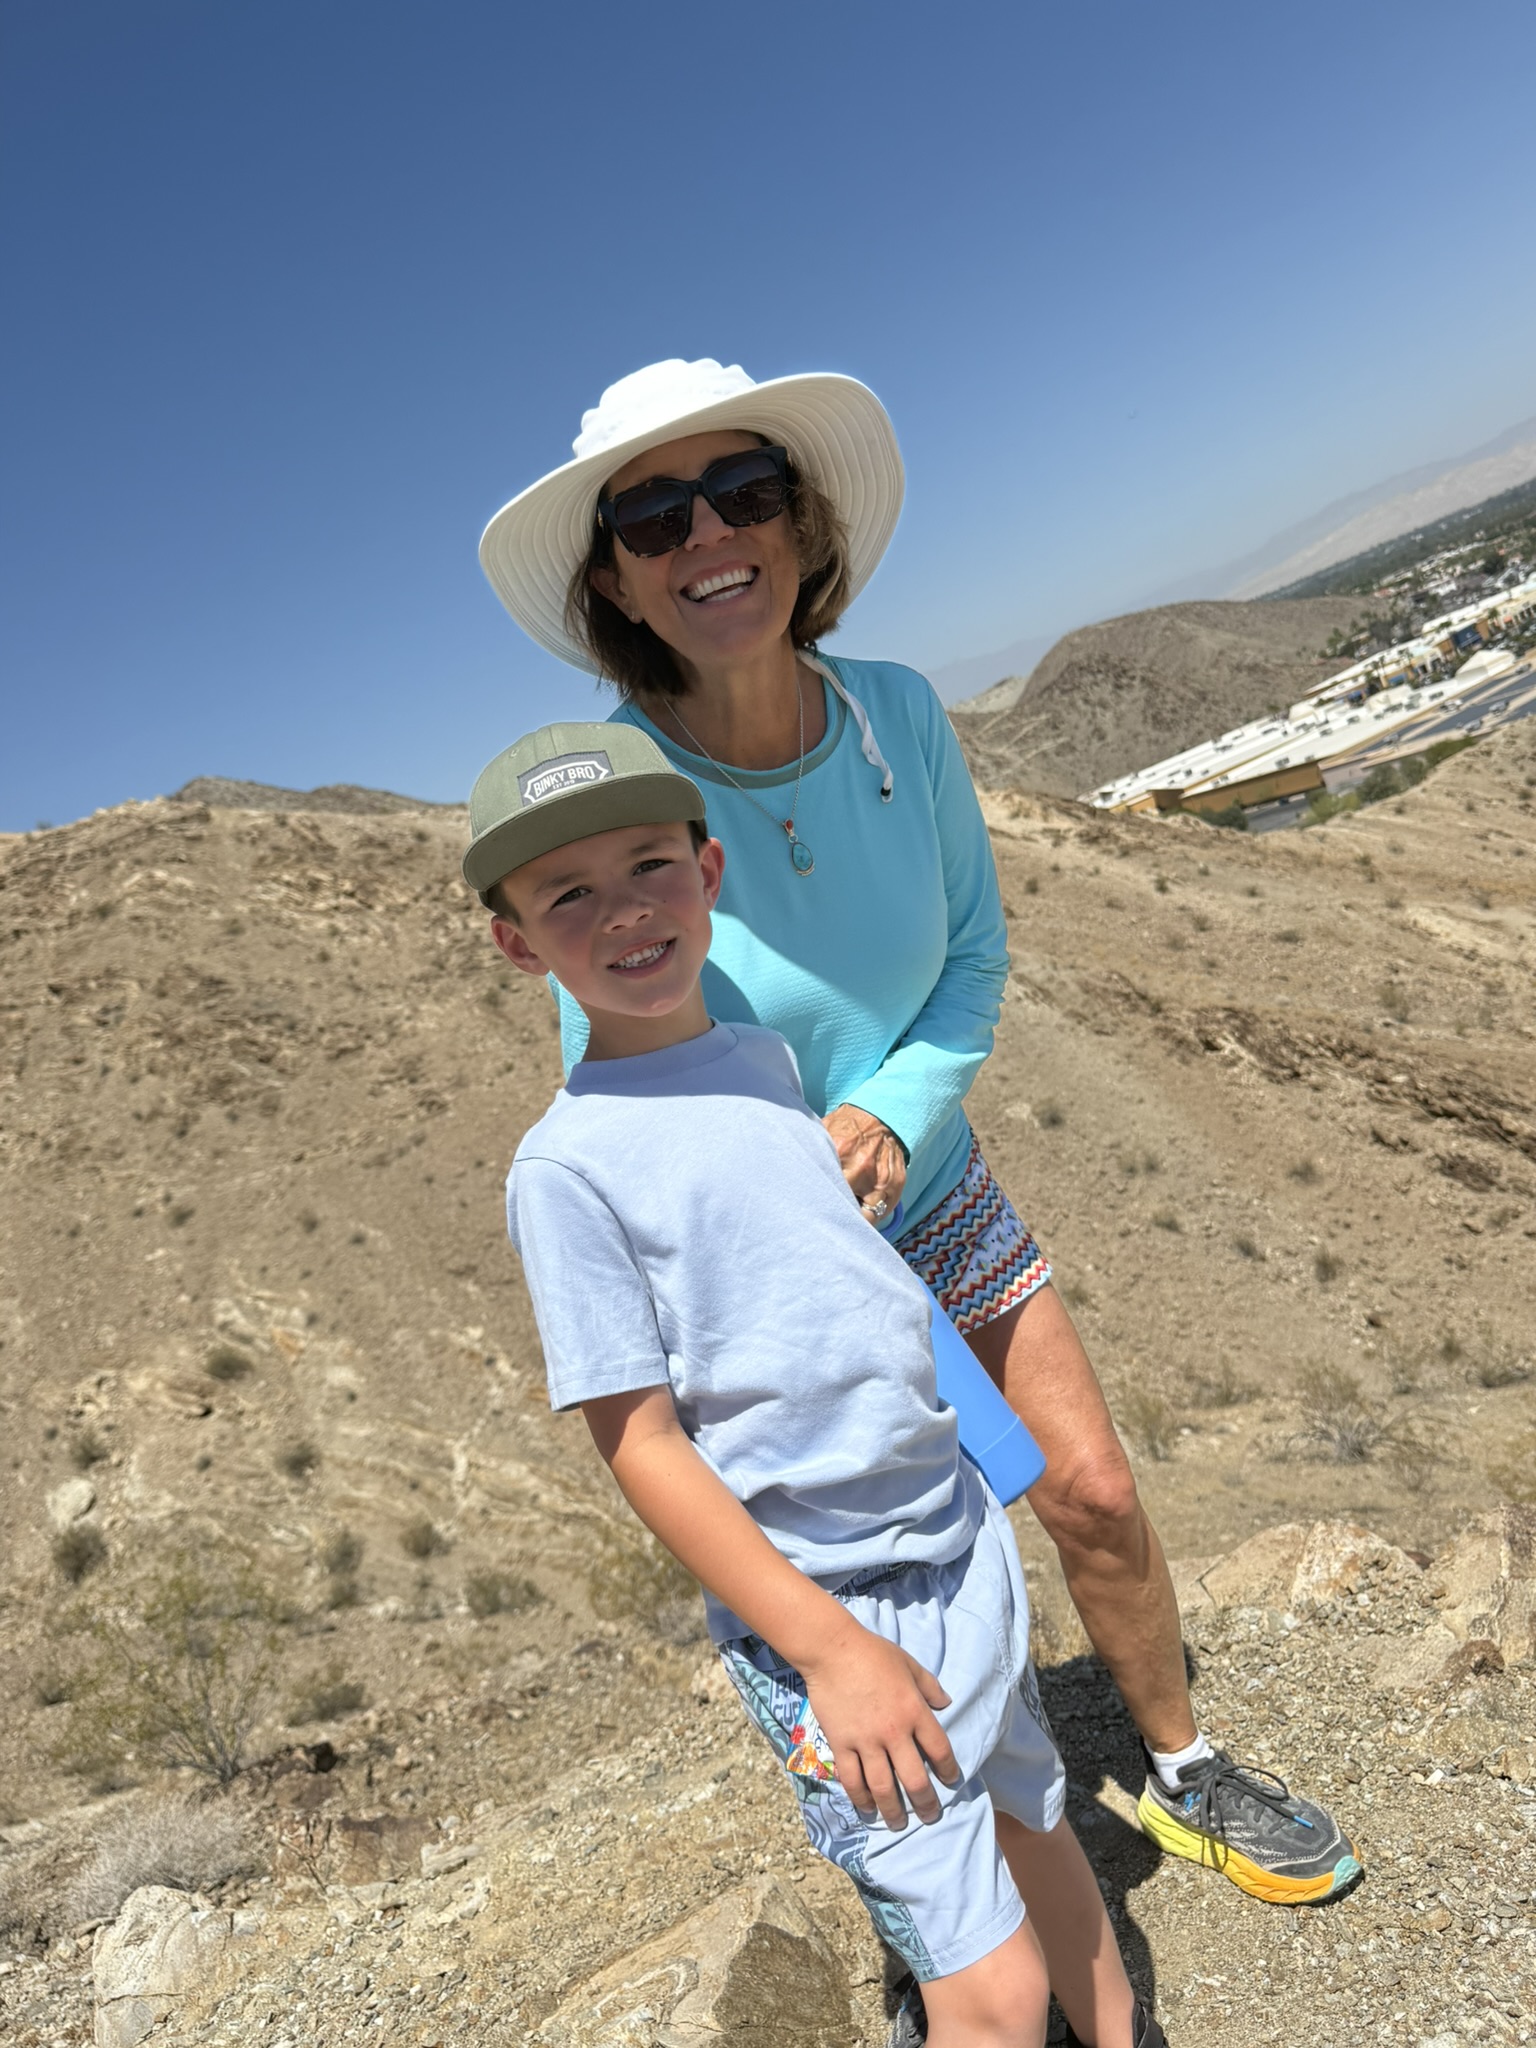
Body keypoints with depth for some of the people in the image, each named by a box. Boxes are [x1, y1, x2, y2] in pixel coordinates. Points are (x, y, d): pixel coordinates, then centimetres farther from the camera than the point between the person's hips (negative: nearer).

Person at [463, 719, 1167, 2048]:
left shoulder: (767, 1056, 2)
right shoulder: (568, 1164, -18)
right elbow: (639, 1441, -16)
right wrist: (829, 1646, -16)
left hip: (961, 1531, 6)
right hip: (819, 1593, -6)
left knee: (1036, 1827, 25)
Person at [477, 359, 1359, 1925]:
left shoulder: (898, 717, -14)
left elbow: (976, 950, -3)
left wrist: (895, 1108, -22)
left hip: (936, 1200, 3)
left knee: (1094, 1495, 13)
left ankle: (1180, 1772, 45)